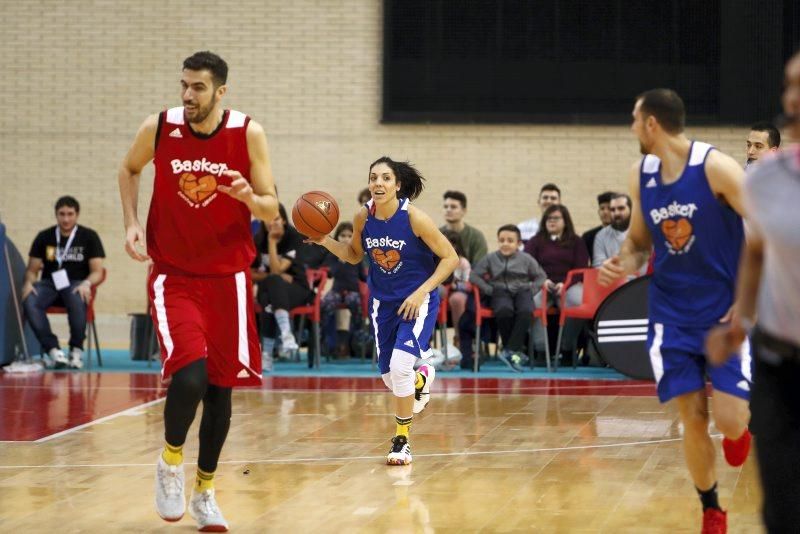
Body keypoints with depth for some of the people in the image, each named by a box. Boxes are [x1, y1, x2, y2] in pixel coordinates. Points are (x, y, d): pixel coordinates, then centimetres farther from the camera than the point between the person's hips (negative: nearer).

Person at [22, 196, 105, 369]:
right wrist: (29, 282, -14)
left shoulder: (89, 237, 3)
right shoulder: (44, 237, 8)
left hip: (76, 284, -2)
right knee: (29, 302, -32)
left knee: (78, 301, -39)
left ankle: (76, 350, -21)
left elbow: (97, 272, -1)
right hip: (49, 283, 2)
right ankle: (52, 349, -34)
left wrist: (86, 283, -24)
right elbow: (32, 269, 10)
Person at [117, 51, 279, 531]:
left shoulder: (249, 134, -9)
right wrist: (132, 222, 0)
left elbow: (272, 211, -3)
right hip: (174, 276, -1)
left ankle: (205, 492, 24)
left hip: (228, 277, 1)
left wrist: (248, 197, -25)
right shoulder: (159, 128, -8)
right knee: (190, 375, -20)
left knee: (220, 387, 6)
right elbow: (130, 170, 13)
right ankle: (171, 462, 8)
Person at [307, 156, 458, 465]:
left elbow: (450, 258, -14)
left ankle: (402, 441, -7)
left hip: (418, 301, -5)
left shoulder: (414, 218, -21)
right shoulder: (363, 218, -9)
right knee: (389, 378, 12)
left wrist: (422, 292, -21)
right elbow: (354, 255, 10)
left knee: (400, 365, -23)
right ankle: (421, 379, 51)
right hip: (383, 301, 5)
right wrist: (326, 241, -9)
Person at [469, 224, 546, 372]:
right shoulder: (490, 259, 11)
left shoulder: (526, 259, 11)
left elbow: (541, 276, 16)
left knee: (525, 312, -36)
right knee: (504, 311, -37)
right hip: (501, 292, 0)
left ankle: (511, 350, -34)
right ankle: (517, 350, -24)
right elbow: (474, 275, 7)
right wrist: (489, 290, -4)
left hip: (522, 291, 1)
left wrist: (532, 290, -1)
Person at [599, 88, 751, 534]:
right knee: (693, 419, -2)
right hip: (674, 316, 4)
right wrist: (624, 264, -7)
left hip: (727, 313, -4)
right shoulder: (641, 176, 2)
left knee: (731, 422, -13)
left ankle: (742, 423, 25)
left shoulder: (716, 168, -17)